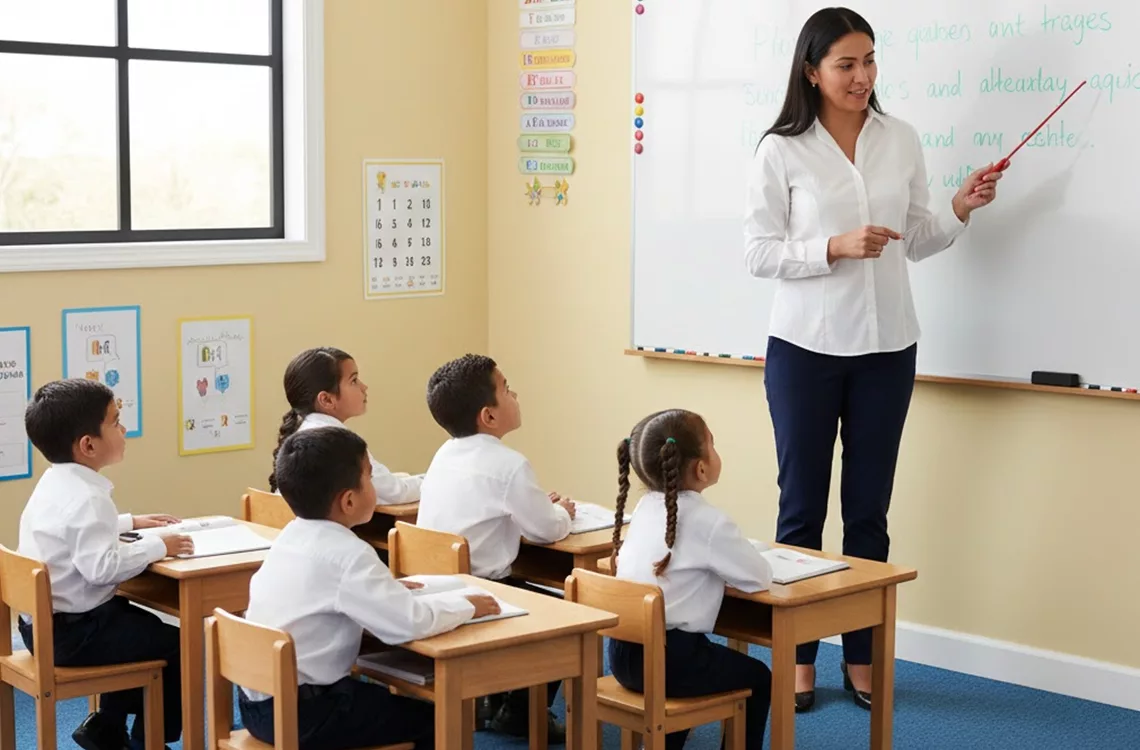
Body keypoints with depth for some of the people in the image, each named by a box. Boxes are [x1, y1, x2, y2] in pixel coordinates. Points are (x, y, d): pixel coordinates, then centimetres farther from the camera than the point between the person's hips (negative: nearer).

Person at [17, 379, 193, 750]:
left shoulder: (57, 482, 9)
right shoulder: (86, 496, -24)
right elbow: (102, 567, -35)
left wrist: (130, 522, 21)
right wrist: (157, 547, -24)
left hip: (45, 621, 11)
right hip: (70, 632, -11)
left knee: (146, 625, 27)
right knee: (176, 645, -5)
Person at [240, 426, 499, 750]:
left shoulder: (291, 536, 5)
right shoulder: (345, 552, -21)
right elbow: (411, 622, -25)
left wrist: (387, 586, 18)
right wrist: (466, 607, -9)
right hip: (299, 713, -9)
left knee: (391, 699, 28)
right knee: (435, 720, 1)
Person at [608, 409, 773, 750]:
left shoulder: (645, 507, 7)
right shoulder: (708, 521, -14)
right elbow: (761, 577, -9)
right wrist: (736, 558, 10)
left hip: (624, 652, 7)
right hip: (667, 658, -7)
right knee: (758, 679, 15)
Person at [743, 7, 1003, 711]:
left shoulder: (902, 140, 4)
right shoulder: (782, 151, -5)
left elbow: (916, 243, 10)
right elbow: (759, 252, -7)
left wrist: (960, 210, -7)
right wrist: (835, 248, -19)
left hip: (887, 349, 3)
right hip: (805, 347, -3)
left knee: (870, 509, 9)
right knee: (802, 507, 6)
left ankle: (861, 657, 20)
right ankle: (798, 658, 18)